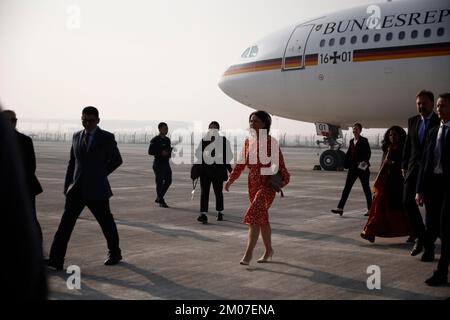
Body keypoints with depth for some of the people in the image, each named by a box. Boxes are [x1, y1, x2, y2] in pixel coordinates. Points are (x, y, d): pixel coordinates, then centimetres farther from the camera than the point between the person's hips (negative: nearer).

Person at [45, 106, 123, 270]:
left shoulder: (106, 138, -4)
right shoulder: (76, 136, 11)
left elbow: (117, 160, 4)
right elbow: (72, 162, 15)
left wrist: (100, 174, 4)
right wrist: (67, 185, 10)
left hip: (96, 189, -4)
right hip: (76, 189, 4)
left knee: (106, 222, 9)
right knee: (66, 222, -6)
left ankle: (115, 253, 29)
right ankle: (56, 260, -7)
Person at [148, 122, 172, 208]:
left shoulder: (167, 139, 13)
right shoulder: (155, 140, -8)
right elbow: (150, 152, -11)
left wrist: (169, 153, 4)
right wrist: (161, 153, -20)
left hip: (166, 163, 7)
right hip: (158, 163, -7)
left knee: (168, 181, 7)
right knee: (160, 182, -4)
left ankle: (158, 198, 23)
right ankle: (161, 202, 2)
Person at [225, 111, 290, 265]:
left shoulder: (271, 142, -10)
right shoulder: (248, 141, 8)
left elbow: (279, 163, -10)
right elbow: (241, 163, 13)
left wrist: (284, 180, -19)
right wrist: (231, 179, 8)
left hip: (267, 184, -6)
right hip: (253, 184, 6)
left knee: (253, 217, -16)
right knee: (262, 218, 16)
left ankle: (248, 254, -15)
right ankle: (268, 250, 30)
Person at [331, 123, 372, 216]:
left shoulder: (364, 141, -6)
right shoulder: (351, 141, 11)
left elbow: (368, 153, -11)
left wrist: (364, 162, -24)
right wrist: (347, 164, 7)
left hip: (362, 168, -6)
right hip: (353, 168, 6)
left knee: (366, 188, 5)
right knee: (347, 187, 0)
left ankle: (370, 209, 16)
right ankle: (340, 208, -2)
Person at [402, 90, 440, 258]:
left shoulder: (440, 122, -6)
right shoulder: (412, 121, 11)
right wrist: (404, 165, 10)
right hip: (414, 168, 5)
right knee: (408, 201, -5)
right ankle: (420, 236, 12)